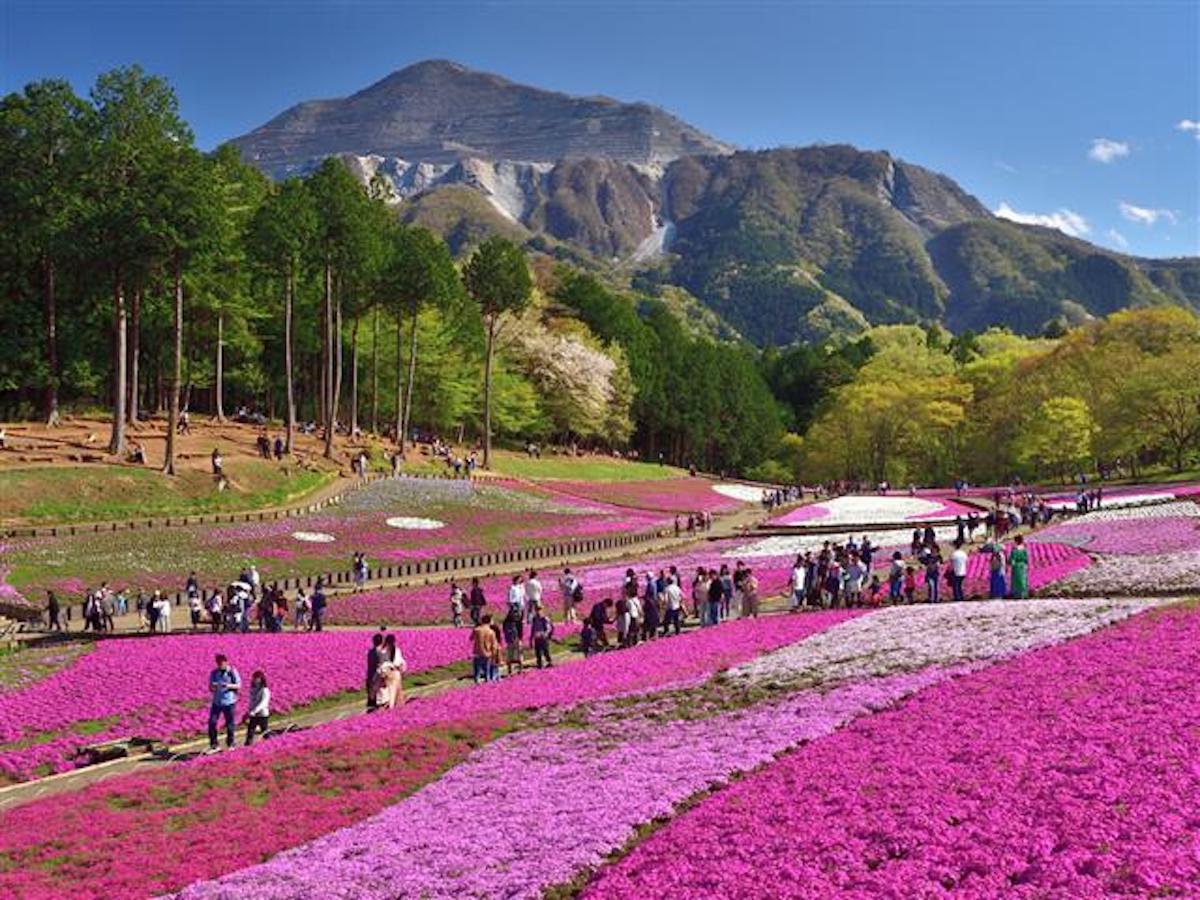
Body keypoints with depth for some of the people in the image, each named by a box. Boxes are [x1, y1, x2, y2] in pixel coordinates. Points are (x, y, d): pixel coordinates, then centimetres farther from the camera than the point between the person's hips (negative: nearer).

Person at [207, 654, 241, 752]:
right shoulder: (214, 673, 4)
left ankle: (230, 744, 22)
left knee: (229, 724, 6)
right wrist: (213, 687, -19)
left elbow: (239, 685, -2)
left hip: (229, 702, -2)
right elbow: (210, 688, 5)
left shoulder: (232, 672, -4)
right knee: (212, 723, -6)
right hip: (216, 702, 2)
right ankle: (213, 746, 3)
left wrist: (229, 685, -21)